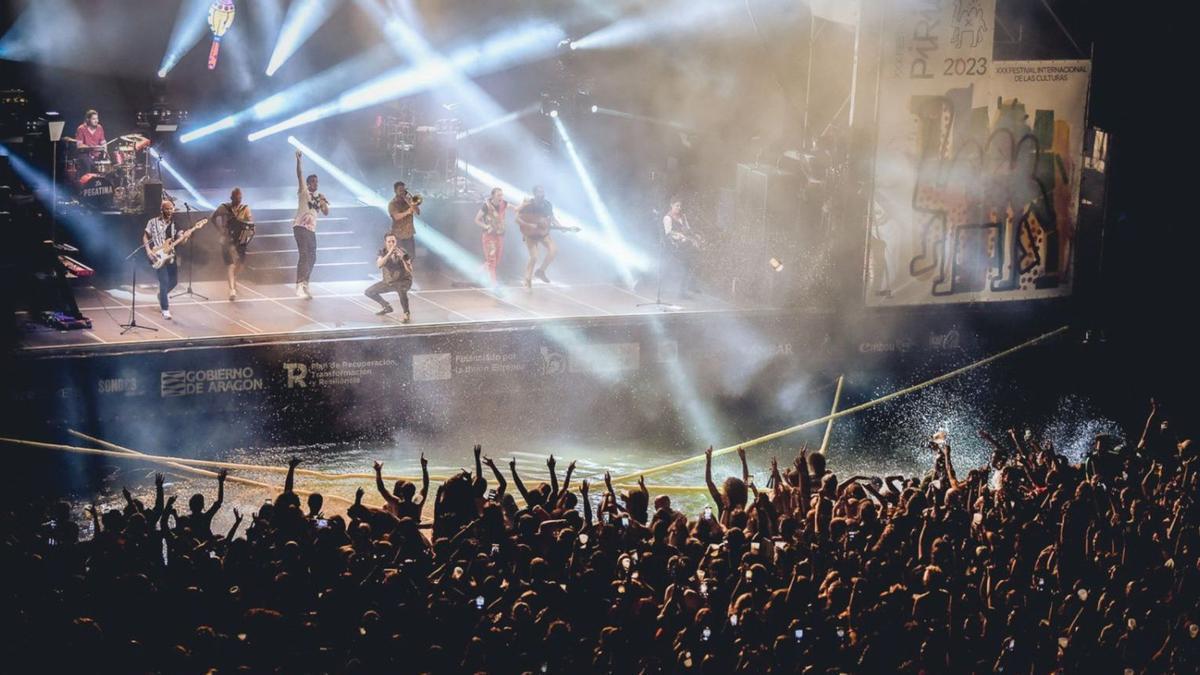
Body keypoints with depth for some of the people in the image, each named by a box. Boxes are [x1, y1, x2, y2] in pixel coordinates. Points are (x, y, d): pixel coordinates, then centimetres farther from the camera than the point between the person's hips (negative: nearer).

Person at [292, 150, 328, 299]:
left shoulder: (319, 197, 20)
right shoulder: (304, 192, 2)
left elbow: (326, 213, 16)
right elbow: (300, 175, -11)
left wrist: (323, 202, -3)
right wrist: (298, 160, -23)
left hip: (311, 229, 8)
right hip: (300, 227, -8)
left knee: (311, 258, 11)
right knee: (304, 255, -18)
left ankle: (304, 285, 22)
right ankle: (300, 286, -23)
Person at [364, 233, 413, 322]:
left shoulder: (402, 253, -21)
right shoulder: (382, 252, -11)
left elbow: (410, 271, -27)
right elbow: (379, 265, -30)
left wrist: (402, 258, -39)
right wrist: (389, 253, -41)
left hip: (403, 281, -5)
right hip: (388, 281, 5)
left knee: (401, 290, -40)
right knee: (368, 292, 2)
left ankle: (407, 314, -22)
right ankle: (387, 307, 21)